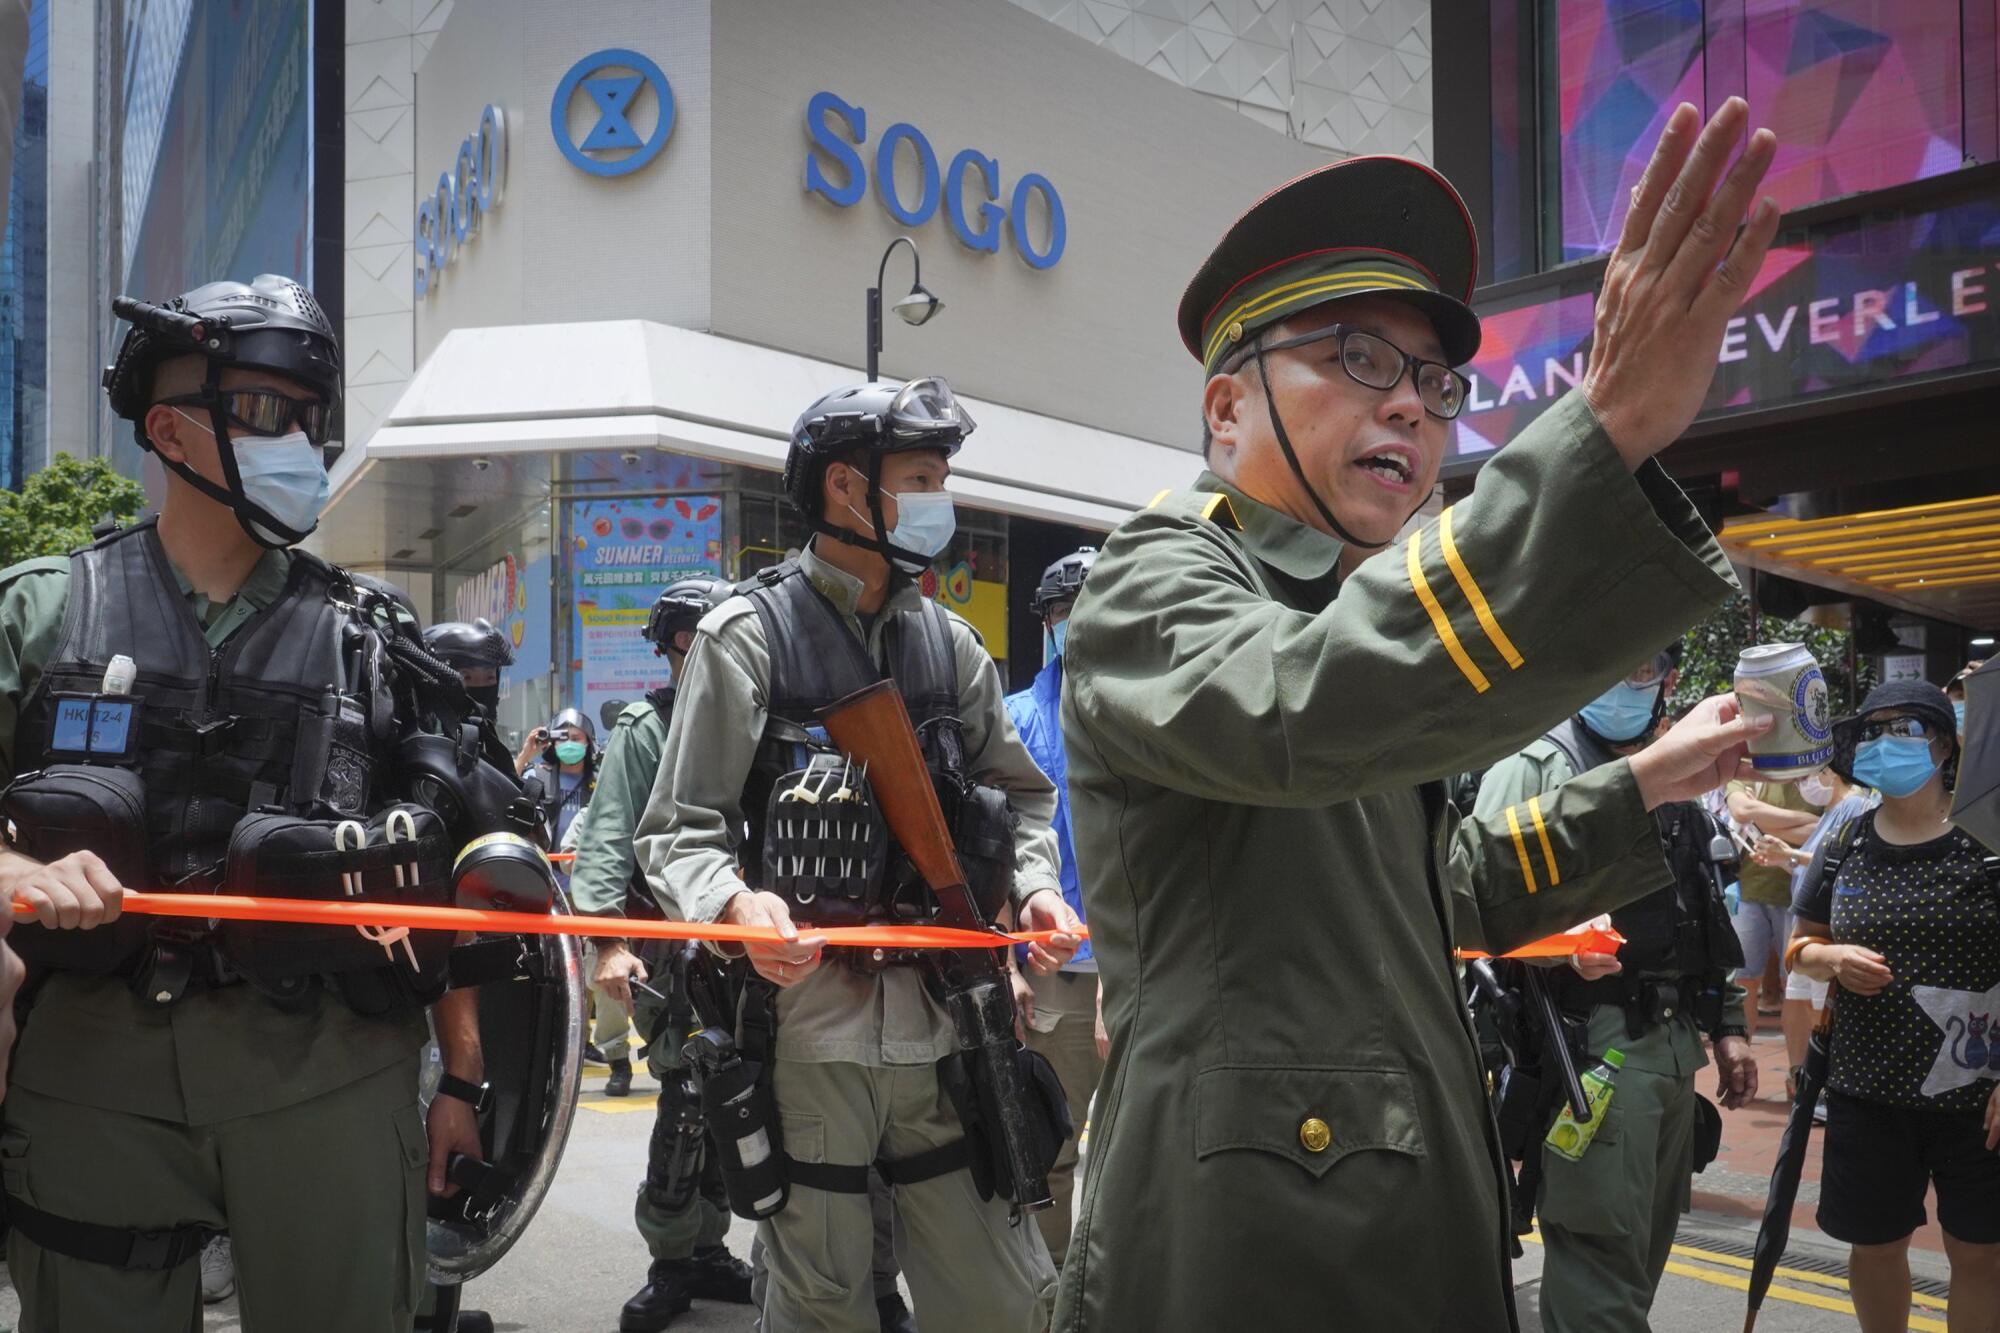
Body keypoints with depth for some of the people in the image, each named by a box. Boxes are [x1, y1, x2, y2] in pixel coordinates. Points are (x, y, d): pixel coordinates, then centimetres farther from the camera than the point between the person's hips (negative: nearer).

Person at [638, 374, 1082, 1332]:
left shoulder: (951, 644, 13)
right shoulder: (749, 632, -2)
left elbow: (1018, 793, 18)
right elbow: (680, 831, -4)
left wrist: (1035, 886, -1)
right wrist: (737, 903, -24)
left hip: (943, 1025, 5)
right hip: (804, 1017, -4)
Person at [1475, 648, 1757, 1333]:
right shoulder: (1536, 766, -4)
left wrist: (1727, 1025, 19)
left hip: (1674, 1045, 8)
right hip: (1593, 1045, -8)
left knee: (1645, 1249, 14)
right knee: (1603, 1252, -9)